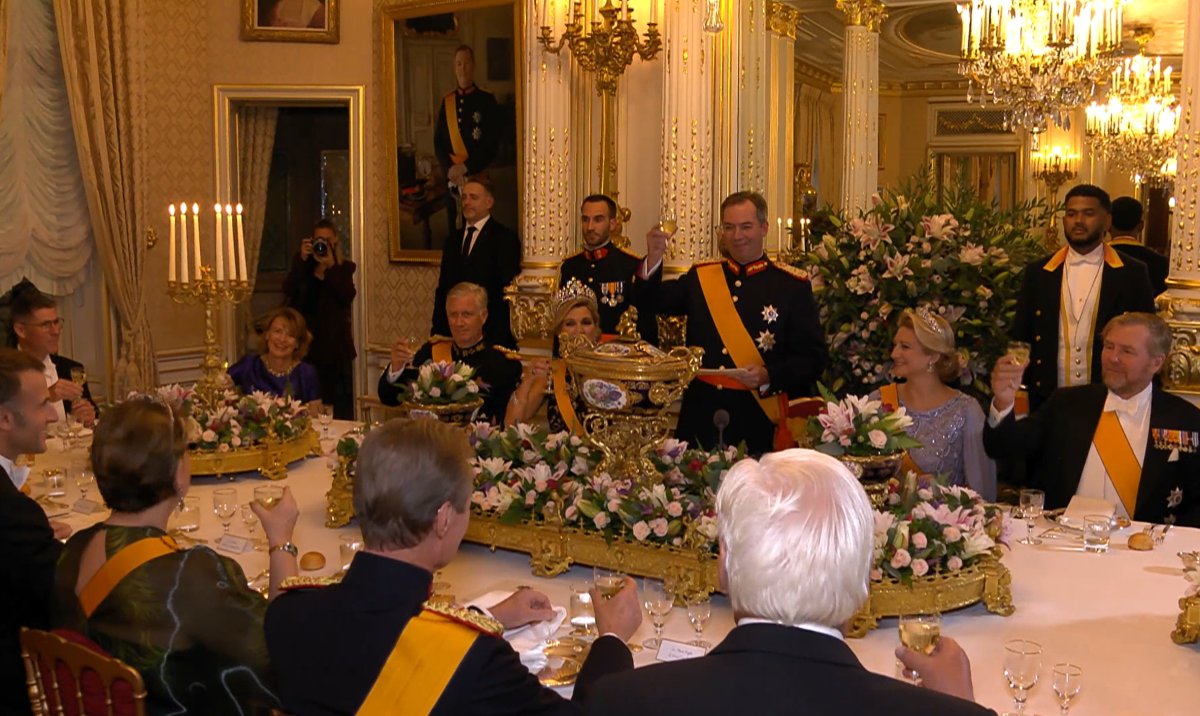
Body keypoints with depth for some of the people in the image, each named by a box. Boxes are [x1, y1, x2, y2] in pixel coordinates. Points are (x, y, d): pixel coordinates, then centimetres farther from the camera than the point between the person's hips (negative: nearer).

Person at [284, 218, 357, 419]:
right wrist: (302, 259, -11)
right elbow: (288, 290, -5)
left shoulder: (344, 267, 8)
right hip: (308, 343, 1)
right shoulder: (304, 266, 11)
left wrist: (330, 266, -15)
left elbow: (348, 296, -9)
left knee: (341, 403, -3)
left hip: (336, 344, -1)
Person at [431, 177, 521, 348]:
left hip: (491, 334, -5)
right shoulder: (453, 242, 17)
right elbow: (442, 289, 16)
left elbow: (508, 289, -9)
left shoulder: (505, 238, -2)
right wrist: (437, 331, 7)